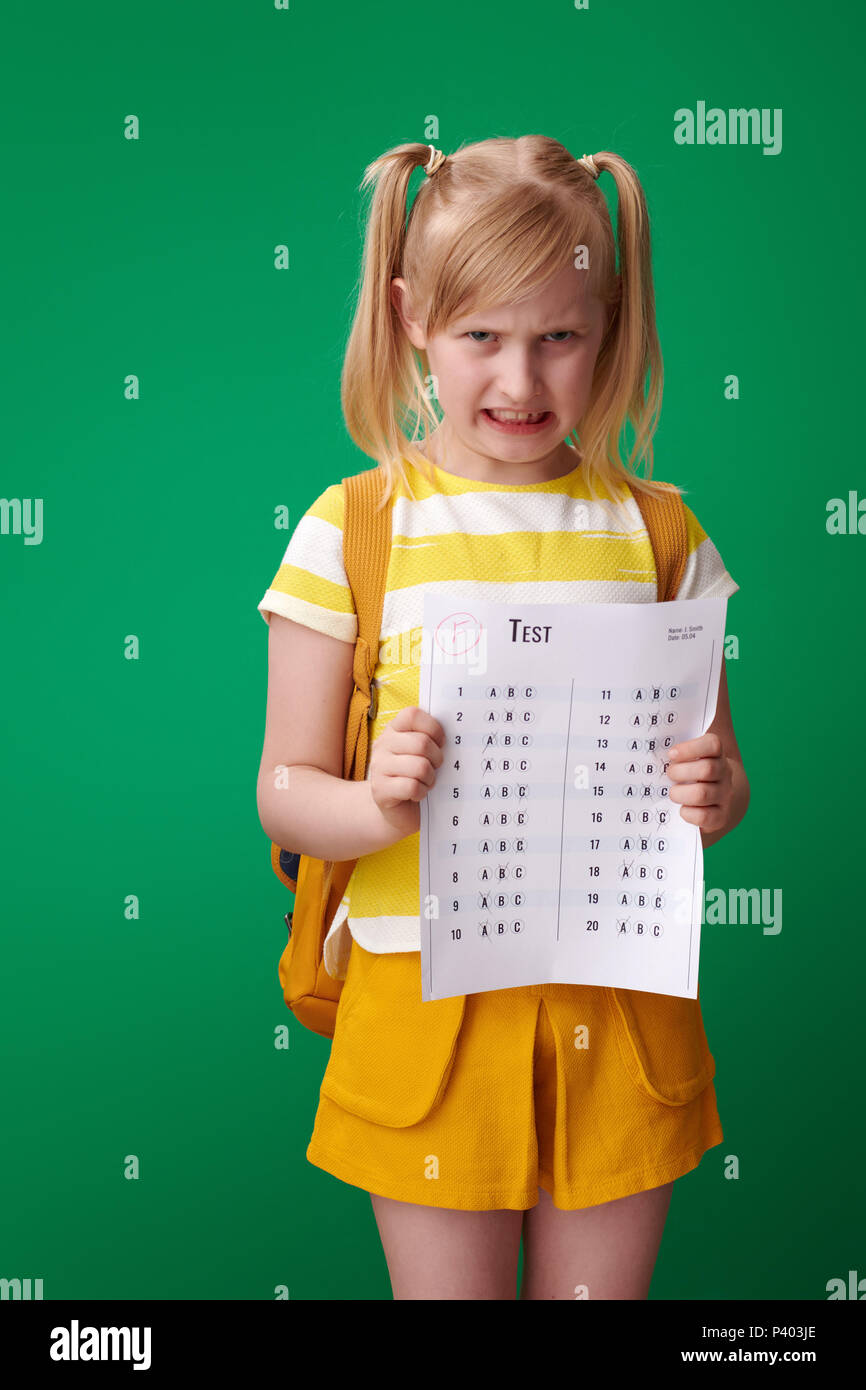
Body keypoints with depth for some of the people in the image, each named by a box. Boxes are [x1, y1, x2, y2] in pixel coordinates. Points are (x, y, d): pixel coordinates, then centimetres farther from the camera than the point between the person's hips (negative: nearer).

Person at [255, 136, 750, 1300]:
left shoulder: (658, 535, 2)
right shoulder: (352, 530, -5)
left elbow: (721, 771, 8)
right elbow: (285, 790, -2)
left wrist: (714, 795, -14)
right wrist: (378, 807, -22)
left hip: (618, 997, 2)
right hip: (426, 998, -1)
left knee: (603, 1285, 17)